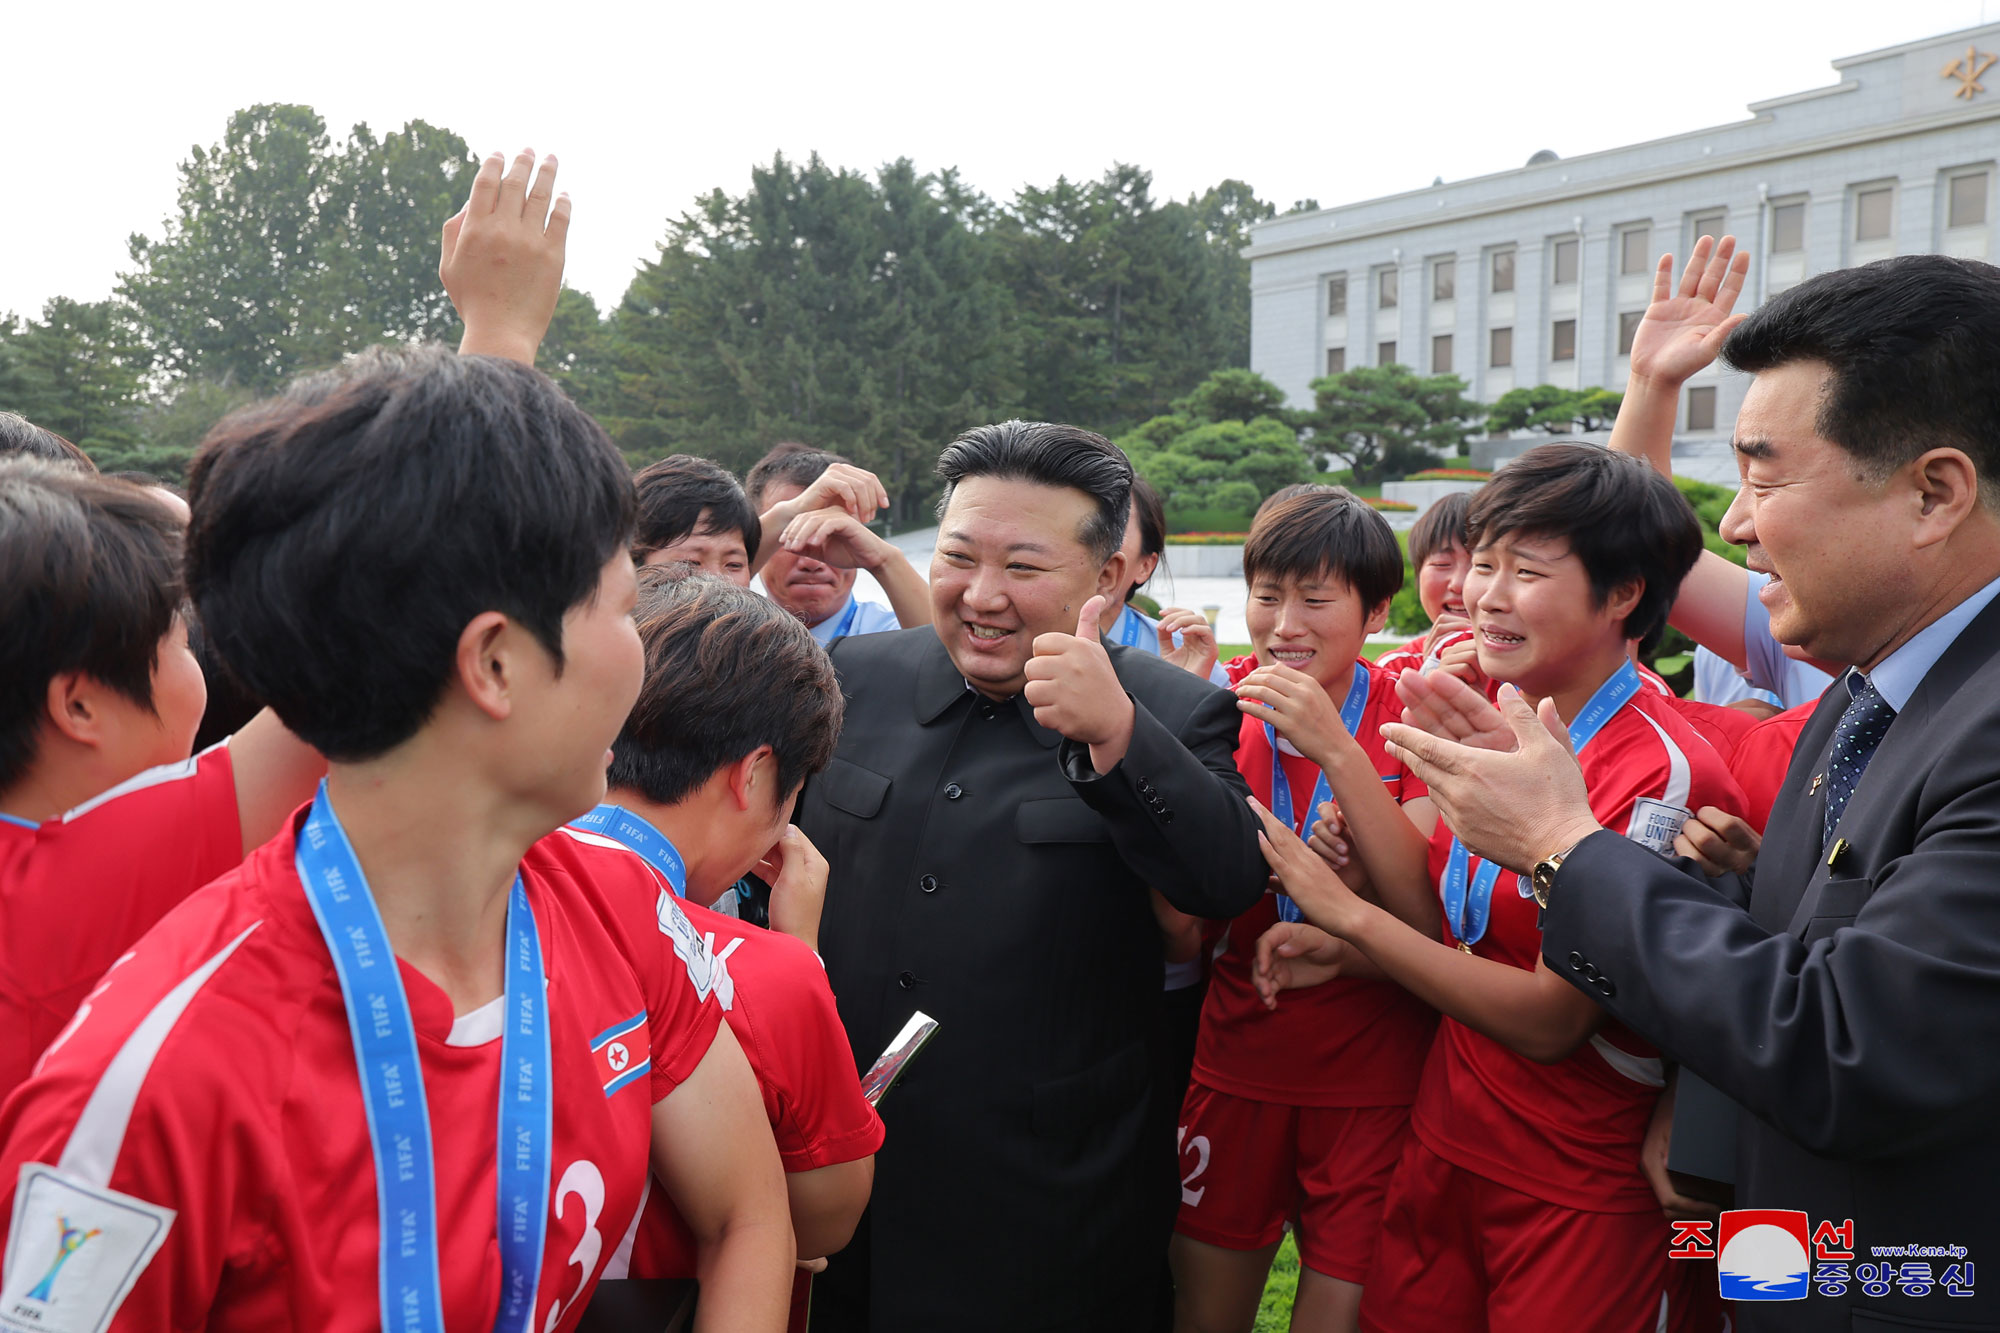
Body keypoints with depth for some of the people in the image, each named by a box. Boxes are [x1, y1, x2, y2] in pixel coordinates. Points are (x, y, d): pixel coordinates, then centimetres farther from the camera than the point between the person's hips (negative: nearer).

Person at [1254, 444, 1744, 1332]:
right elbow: (1444, 924, 1)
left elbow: (1550, 1018, -20)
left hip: (1583, 1195, -6)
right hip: (1446, 1148, 7)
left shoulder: (1662, 775, -22)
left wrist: (1347, 914, -17)